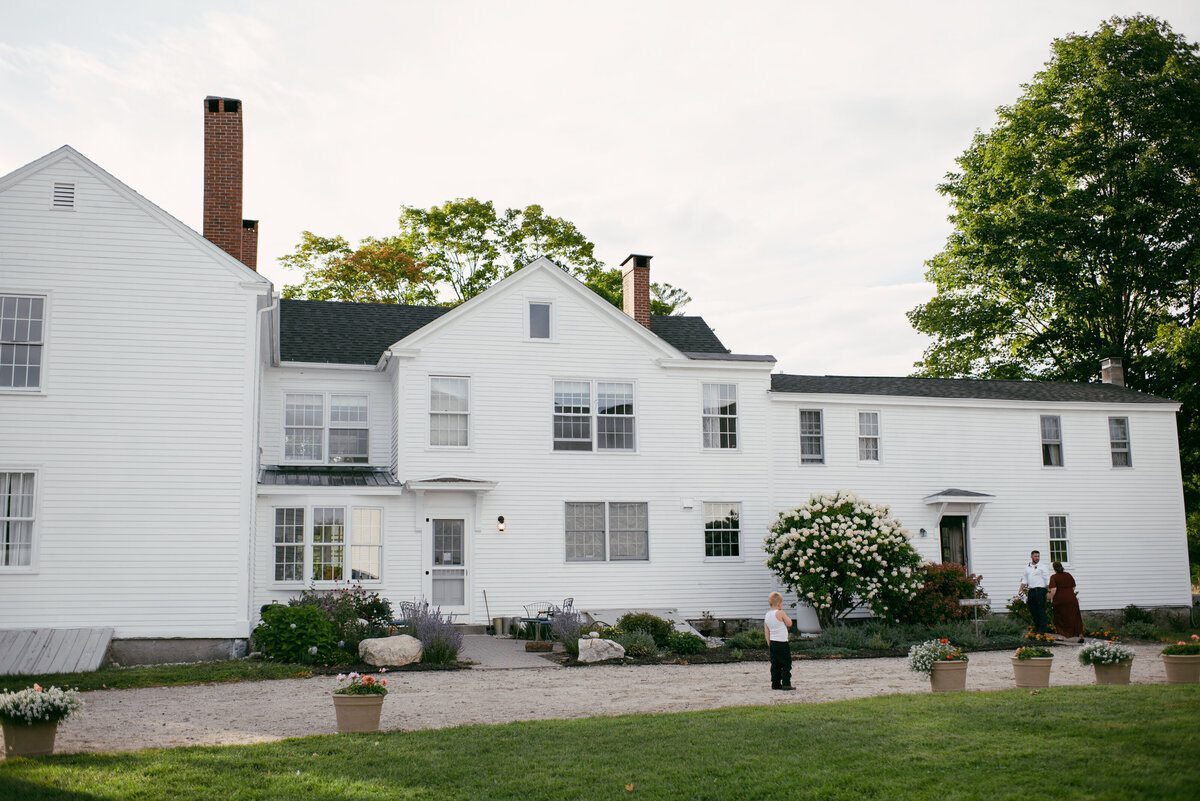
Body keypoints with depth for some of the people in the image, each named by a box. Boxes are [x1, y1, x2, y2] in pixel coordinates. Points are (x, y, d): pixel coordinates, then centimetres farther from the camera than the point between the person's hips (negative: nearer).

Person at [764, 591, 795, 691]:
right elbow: (789, 624, -6)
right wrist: (787, 617, 9)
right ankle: (786, 684, -5)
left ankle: (775, 684, 10)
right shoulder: (780, 613, -13)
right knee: (786, 664, -1)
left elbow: (766, 631, 10)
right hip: (782, 642, -7)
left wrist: (769, 643, 15)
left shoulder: (767, 615, 8)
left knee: (775, 665, 10)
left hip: (772, 643, 7)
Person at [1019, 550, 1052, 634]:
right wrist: (1021, 590, 11)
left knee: (1041, 610, -7)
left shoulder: (1042, 567, 0)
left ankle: (1042, 629, -4)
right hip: (1031, 590, 6)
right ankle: (1036, 627, 20)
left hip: (1040, 590, -6)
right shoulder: (1027, 567, 15)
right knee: (1032, 610, 9)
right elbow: (1024, 580, 20)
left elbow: (1047, 580, -4)